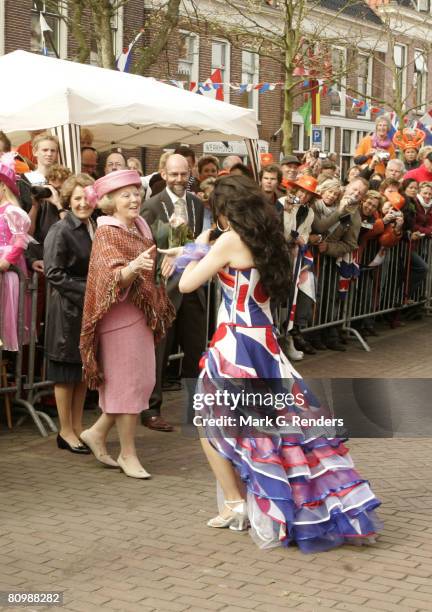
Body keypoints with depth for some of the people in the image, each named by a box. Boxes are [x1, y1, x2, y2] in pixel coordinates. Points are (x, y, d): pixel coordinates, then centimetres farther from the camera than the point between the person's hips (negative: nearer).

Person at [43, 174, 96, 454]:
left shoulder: (95, 228, 9)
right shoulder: (60, 231, -13)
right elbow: (54, 273, -16)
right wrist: (85, 291, -19)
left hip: (90, 308, 7)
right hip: (68, 308, -7)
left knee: (84, 369, 13)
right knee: (66, 371, 3)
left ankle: (77, 426, 23)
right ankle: (66, 431, 13)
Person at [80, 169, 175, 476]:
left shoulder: (140, 226, 10)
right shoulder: (107, 233, -13)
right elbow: (113, 278, -28)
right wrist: (131, 268, -46)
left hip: (143, 312, 8)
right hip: (120, 314, -8)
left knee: (143, 381, 11)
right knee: (129, 382, -2)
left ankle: (97, 432, 25)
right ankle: (128, 454, 9)